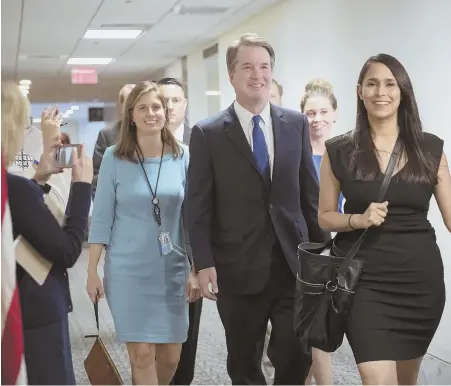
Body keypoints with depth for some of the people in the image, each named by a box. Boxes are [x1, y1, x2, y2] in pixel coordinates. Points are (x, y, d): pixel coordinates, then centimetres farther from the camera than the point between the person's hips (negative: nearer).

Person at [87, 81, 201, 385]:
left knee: (170, 356, 8)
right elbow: (102, 217, -1)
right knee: (141, 354, -3)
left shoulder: (183, 156, 0)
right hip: (128, 269, -2)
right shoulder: (114, 157, -4)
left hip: (172, 268, 2)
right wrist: (92, 271, -2)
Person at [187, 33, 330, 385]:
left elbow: (310, 191, 9)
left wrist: (322, 247, 8)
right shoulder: (207, 134, -3)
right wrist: (204, 264, -10)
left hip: (293, 262, 2)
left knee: (297, 356, 2)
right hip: (238, 267, -1)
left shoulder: (296, 124, 5)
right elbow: (199, 206, -4)